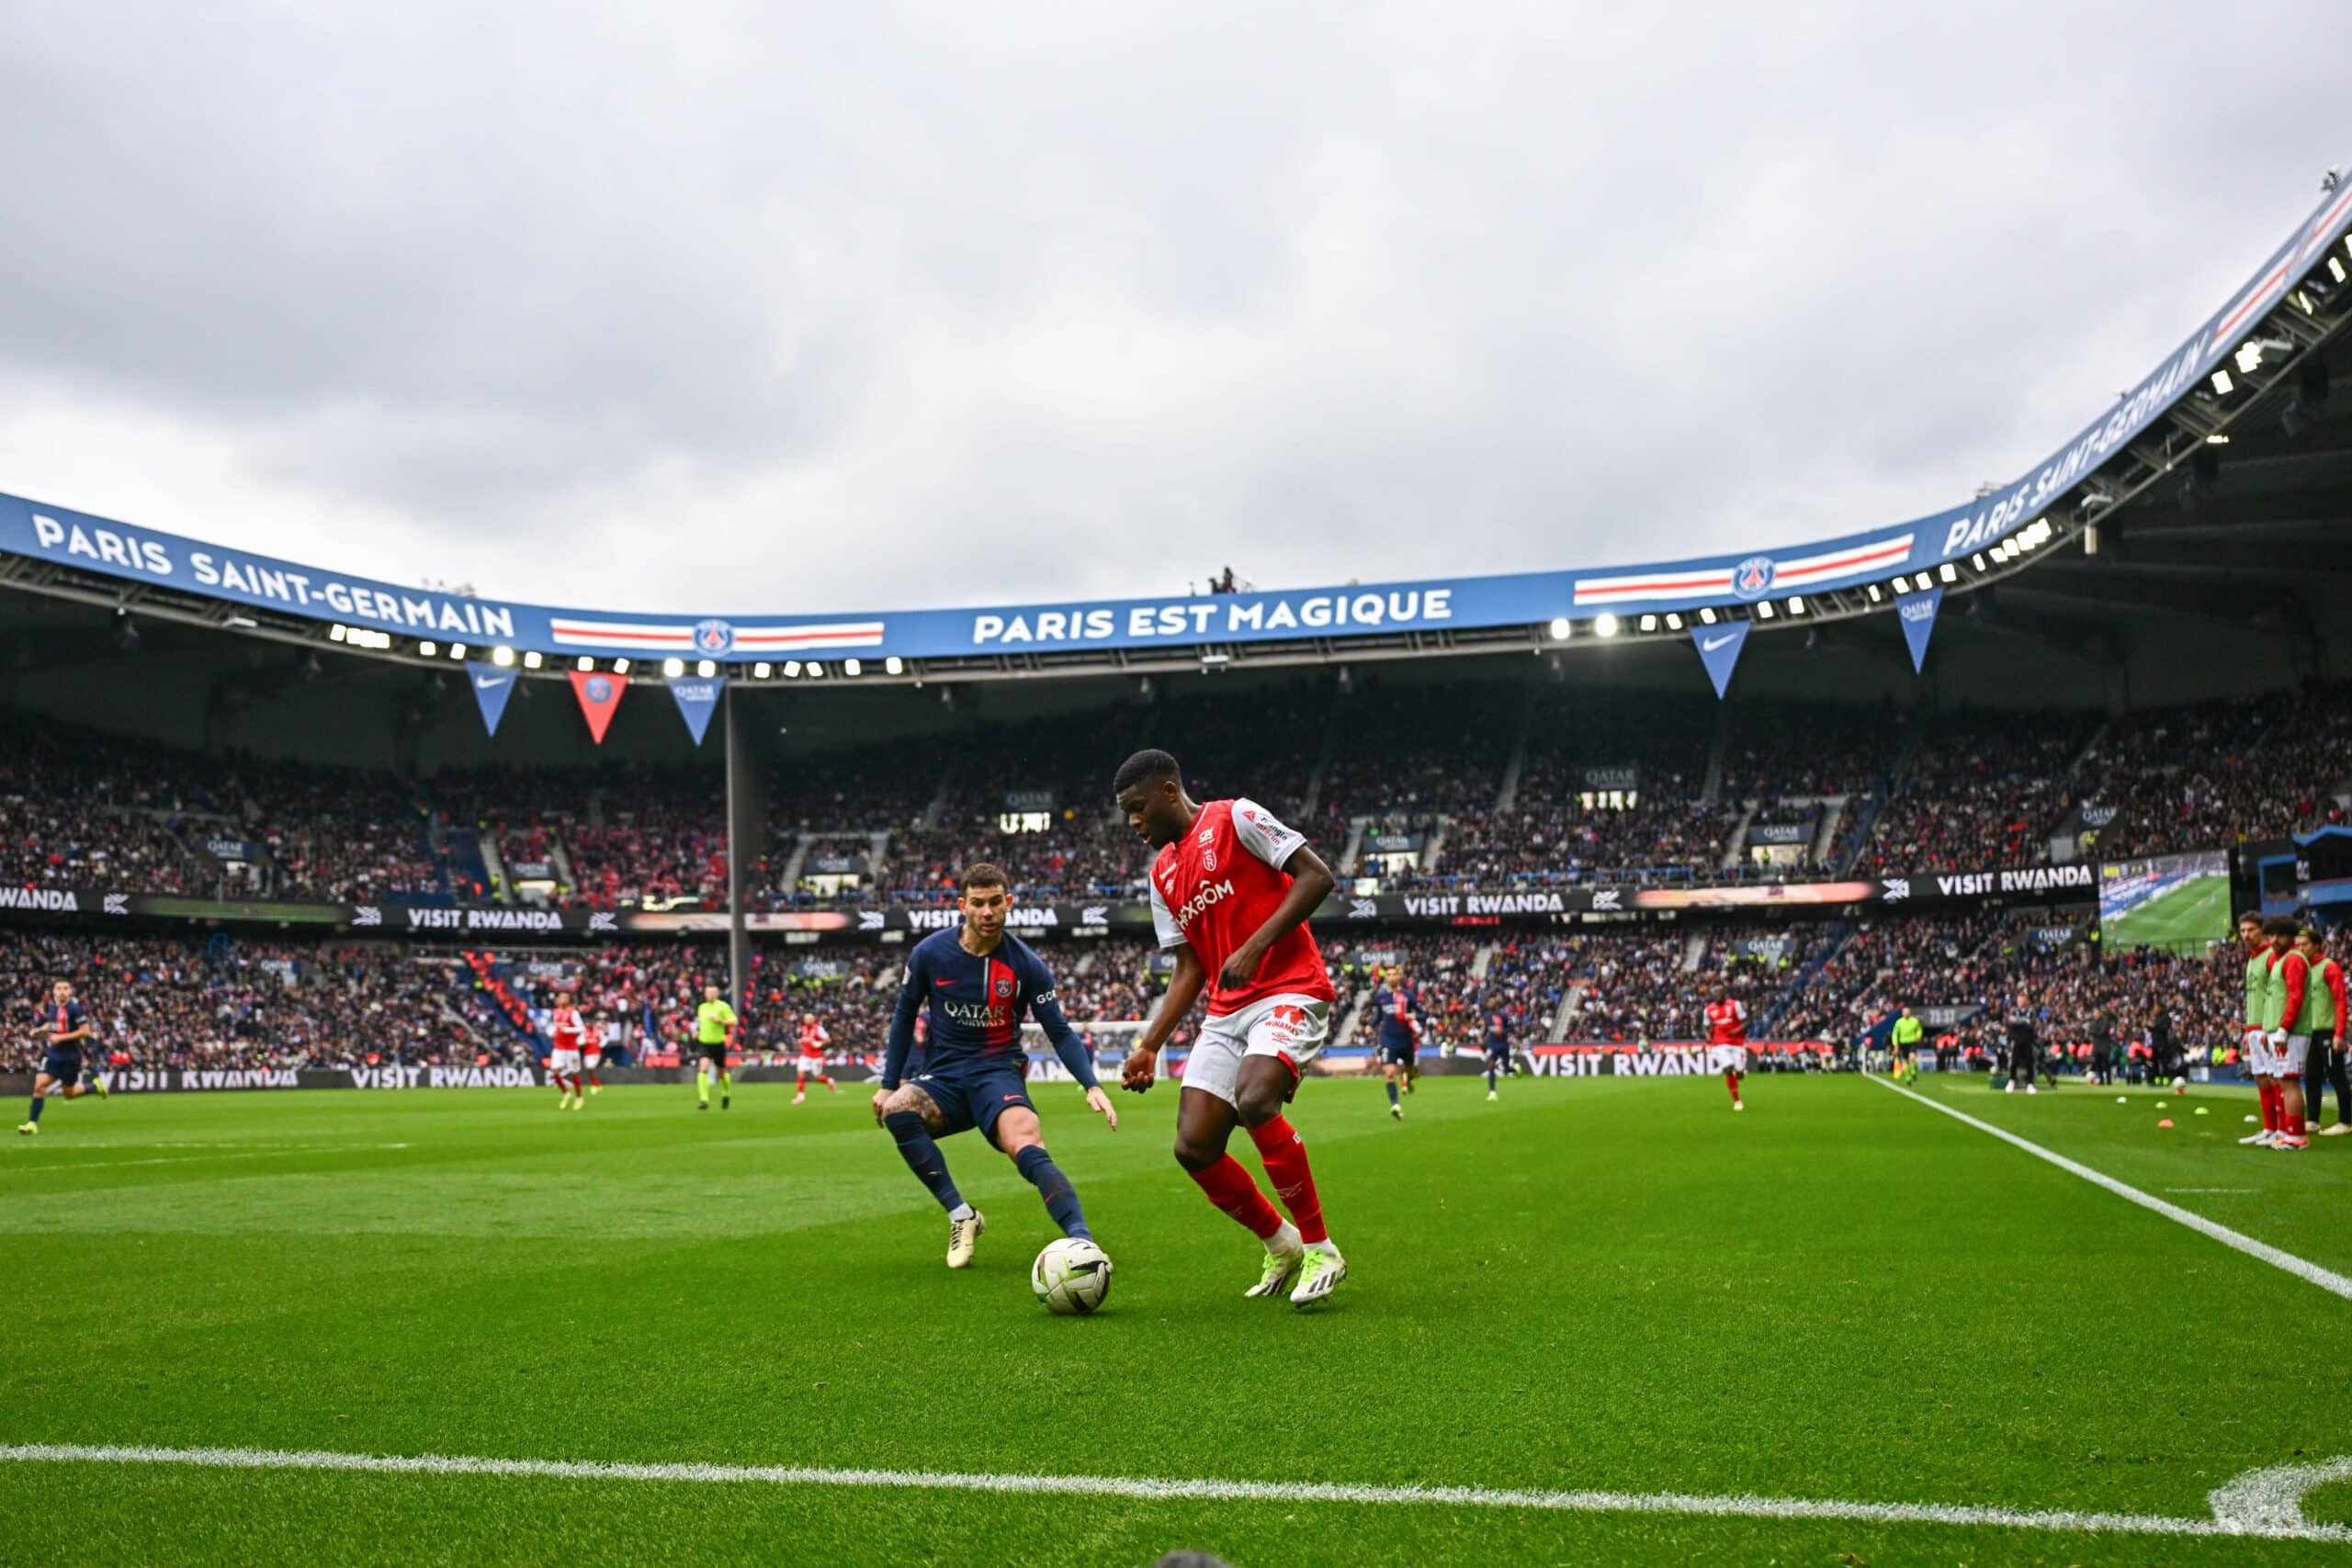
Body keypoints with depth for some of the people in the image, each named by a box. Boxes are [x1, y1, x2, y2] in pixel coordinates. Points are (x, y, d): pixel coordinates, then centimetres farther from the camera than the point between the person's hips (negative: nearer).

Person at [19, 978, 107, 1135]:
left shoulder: (74, 1009, -15)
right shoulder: (52, 1006, 4)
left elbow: (85, 1031, -18)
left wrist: (61, 1037, -21)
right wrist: (40, 1030, 4)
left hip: (70, 1057, -5)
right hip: (53, 1055, 5)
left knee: (69, 1094, 7)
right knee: (39, 1085, -10)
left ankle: (96, 1085, 34)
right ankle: (32, 1123, -3)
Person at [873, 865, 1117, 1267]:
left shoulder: (1025, 963, -5)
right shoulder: (929, 954, -3)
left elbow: (1059, 1032, 0)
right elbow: (904, 1016, 12)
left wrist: (1092, 1085, -14)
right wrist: (889, 1084, 10)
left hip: (998, 1073, -2)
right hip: (943, 1076, 2)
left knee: (1027, 1149, -32)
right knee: (895, 1111, -31)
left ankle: (1083, 1243, -40)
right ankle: (961, 1215, -21)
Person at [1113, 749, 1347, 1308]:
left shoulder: (1235, 819, -3)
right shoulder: (1163, 876, 18)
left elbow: (1317, 876, -11)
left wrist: (1254, 947, -19)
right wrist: (1149, 1045, 6)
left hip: (1290, 991, -7)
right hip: (1226, 1011, 8)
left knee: (1254, 1101, -32)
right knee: (1193, 1148, -6)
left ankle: (1321, 1249, -15)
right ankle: (1282, 1246, 17)